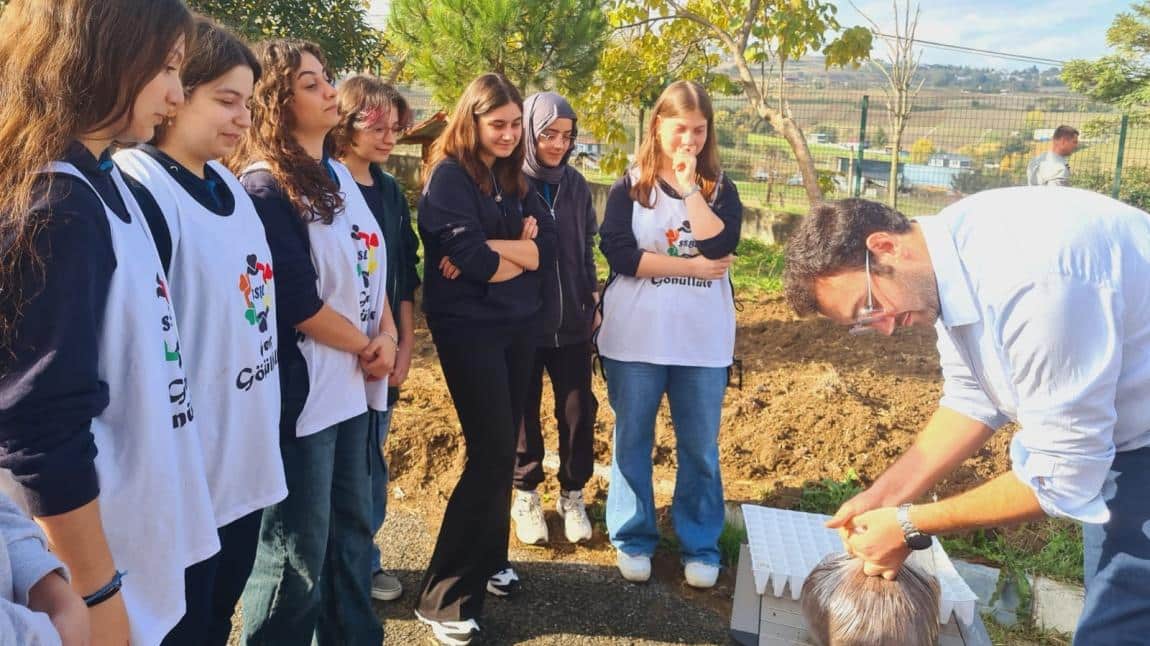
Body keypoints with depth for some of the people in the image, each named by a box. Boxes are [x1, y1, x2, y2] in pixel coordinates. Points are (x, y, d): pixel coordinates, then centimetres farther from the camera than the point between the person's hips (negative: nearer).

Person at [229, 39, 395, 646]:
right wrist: (366, 348, -8)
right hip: (301, 390, -8)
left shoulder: (339, 174, 11)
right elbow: (297, 304, -19)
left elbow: (371, 265, 14)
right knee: (298, 551, 3)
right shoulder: (264, 189, -14)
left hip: (352, 383, 9)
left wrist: (387, 335, -2)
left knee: (351, 527, 19)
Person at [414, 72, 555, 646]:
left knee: (503, 449, 13)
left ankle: (489, 558, 30)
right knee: (491, 453, -9)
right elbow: (469, 259, -21)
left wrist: (492, 248, -17)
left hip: (517, 326, 7)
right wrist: (520, 252, -4)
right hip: (468, 330, -7)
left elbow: (548, 246, -1)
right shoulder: (449, 177, -10)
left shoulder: (513, 178, 12)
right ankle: (444, 595, 1)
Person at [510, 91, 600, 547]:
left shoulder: (575, 185, 5)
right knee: (523, 412, 10)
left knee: (578, 410, 8)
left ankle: (573, 495, 26)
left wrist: (593, 296, 10)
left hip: (572, 321, 3)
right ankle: (526, 496, 28)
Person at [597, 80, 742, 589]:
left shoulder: (720, 188, 6)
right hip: (636, 337, -1)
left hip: (703, 340, 1)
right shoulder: (629, 187, 2)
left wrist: (689, 187, -11)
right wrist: (692, 267, -13)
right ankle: (632, 538, 25)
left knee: (700, 447, 8)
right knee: (632, 440, 9)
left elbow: (720, 246, -12)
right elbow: (618, 251, -13)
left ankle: (700, 546, 23)